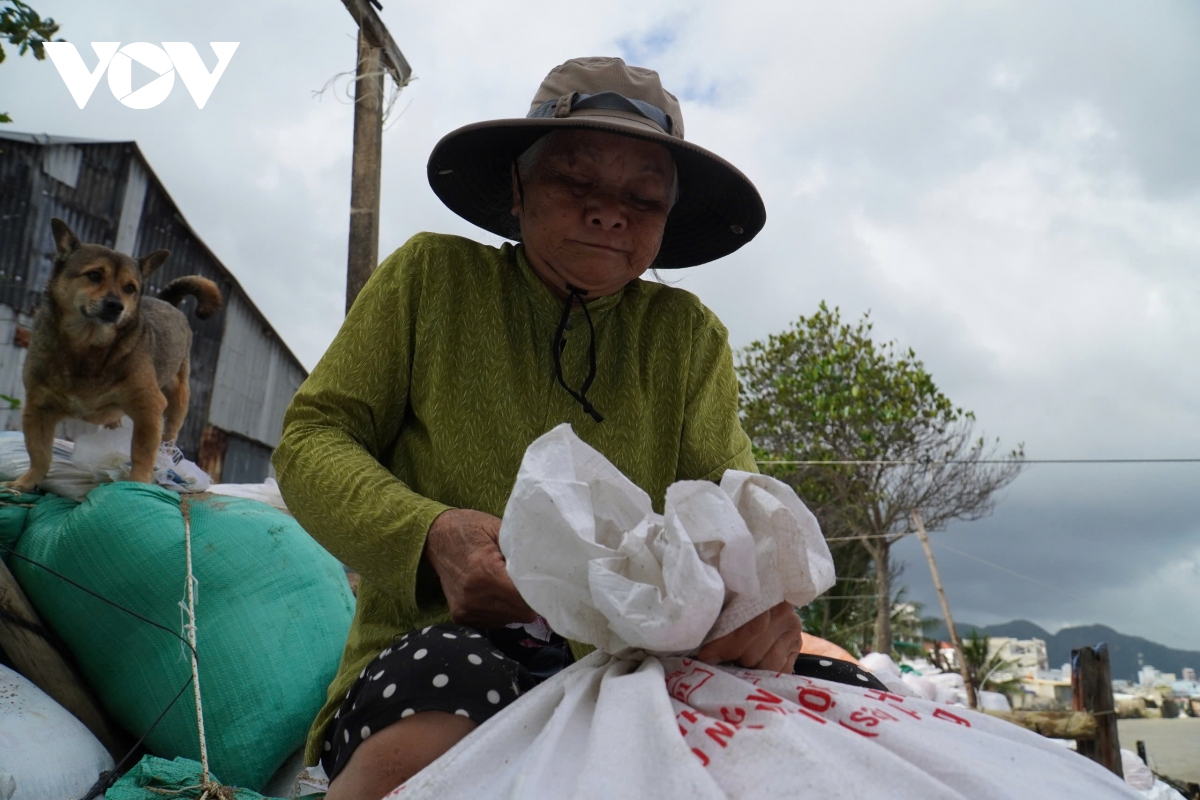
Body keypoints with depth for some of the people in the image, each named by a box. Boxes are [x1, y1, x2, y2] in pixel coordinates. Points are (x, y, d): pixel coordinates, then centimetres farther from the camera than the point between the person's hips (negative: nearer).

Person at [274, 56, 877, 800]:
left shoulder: (687, 336, 10)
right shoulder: (433, 275, 5)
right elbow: (312, 438, 4)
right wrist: (430, 535, -17)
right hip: (434, 655, -2)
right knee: (424, 737, -36)